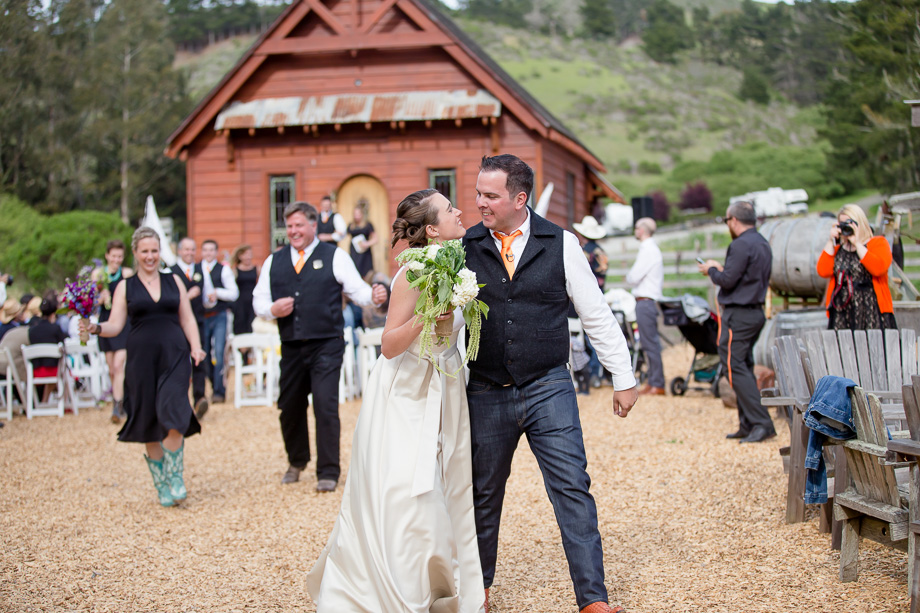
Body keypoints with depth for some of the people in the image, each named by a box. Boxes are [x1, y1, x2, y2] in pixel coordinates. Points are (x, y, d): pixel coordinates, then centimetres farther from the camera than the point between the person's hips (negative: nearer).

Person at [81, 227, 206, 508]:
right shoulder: (125, 287, 8)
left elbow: (187, 319, 13)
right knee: (149, 423, 3)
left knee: (173, 417, -15)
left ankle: (175, 478, -1)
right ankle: (161, 485, 16)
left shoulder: (174, 281, 12)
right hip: (142, 357, 0)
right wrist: (95, 328, -19)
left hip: (174, 355, 0)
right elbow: (115, 325, 2)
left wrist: (195, 346, -3)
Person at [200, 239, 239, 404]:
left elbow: (234, 293, 0)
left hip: (219, 316, -2)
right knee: (205, 353, 7)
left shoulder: (223, 270, 4)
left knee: (219, 352, -11)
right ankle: (214, 385, 22)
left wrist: (218, 293, -14)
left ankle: (219, 391, -9)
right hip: (202, 317, 3)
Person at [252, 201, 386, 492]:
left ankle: (328, 472, 0)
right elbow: (258, 300, 14)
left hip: (326, 345, -4)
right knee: (290, 406, 11)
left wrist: (373, 296, -26)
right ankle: (297, 461, 36)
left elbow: (356, 288, -4)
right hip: (291, 347, 4)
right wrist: (272, 310, -8)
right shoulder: (274, 261, 13)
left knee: (325, 406, -11)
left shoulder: (334, 256, 3)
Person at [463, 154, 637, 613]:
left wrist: (623, 377, 5)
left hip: (548, 389, -1)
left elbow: (596, 314, 5)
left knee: (572, 489, -7)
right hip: (486, 394, 2)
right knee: (483, 494, 12)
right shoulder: (464, 248, 2)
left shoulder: (560, 244, 1)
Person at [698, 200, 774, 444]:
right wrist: (721, 268, 18)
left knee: (734, 367, -8)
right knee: (743, 367, 13)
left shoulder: (741, 245, -16)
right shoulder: (763, 244, 15)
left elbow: (727, 280, -20)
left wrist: (712, 270, 0)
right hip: (755, 312, 10)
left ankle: (762, 423, -14)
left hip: (737, 314, -10)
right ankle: (748, 424, 13)